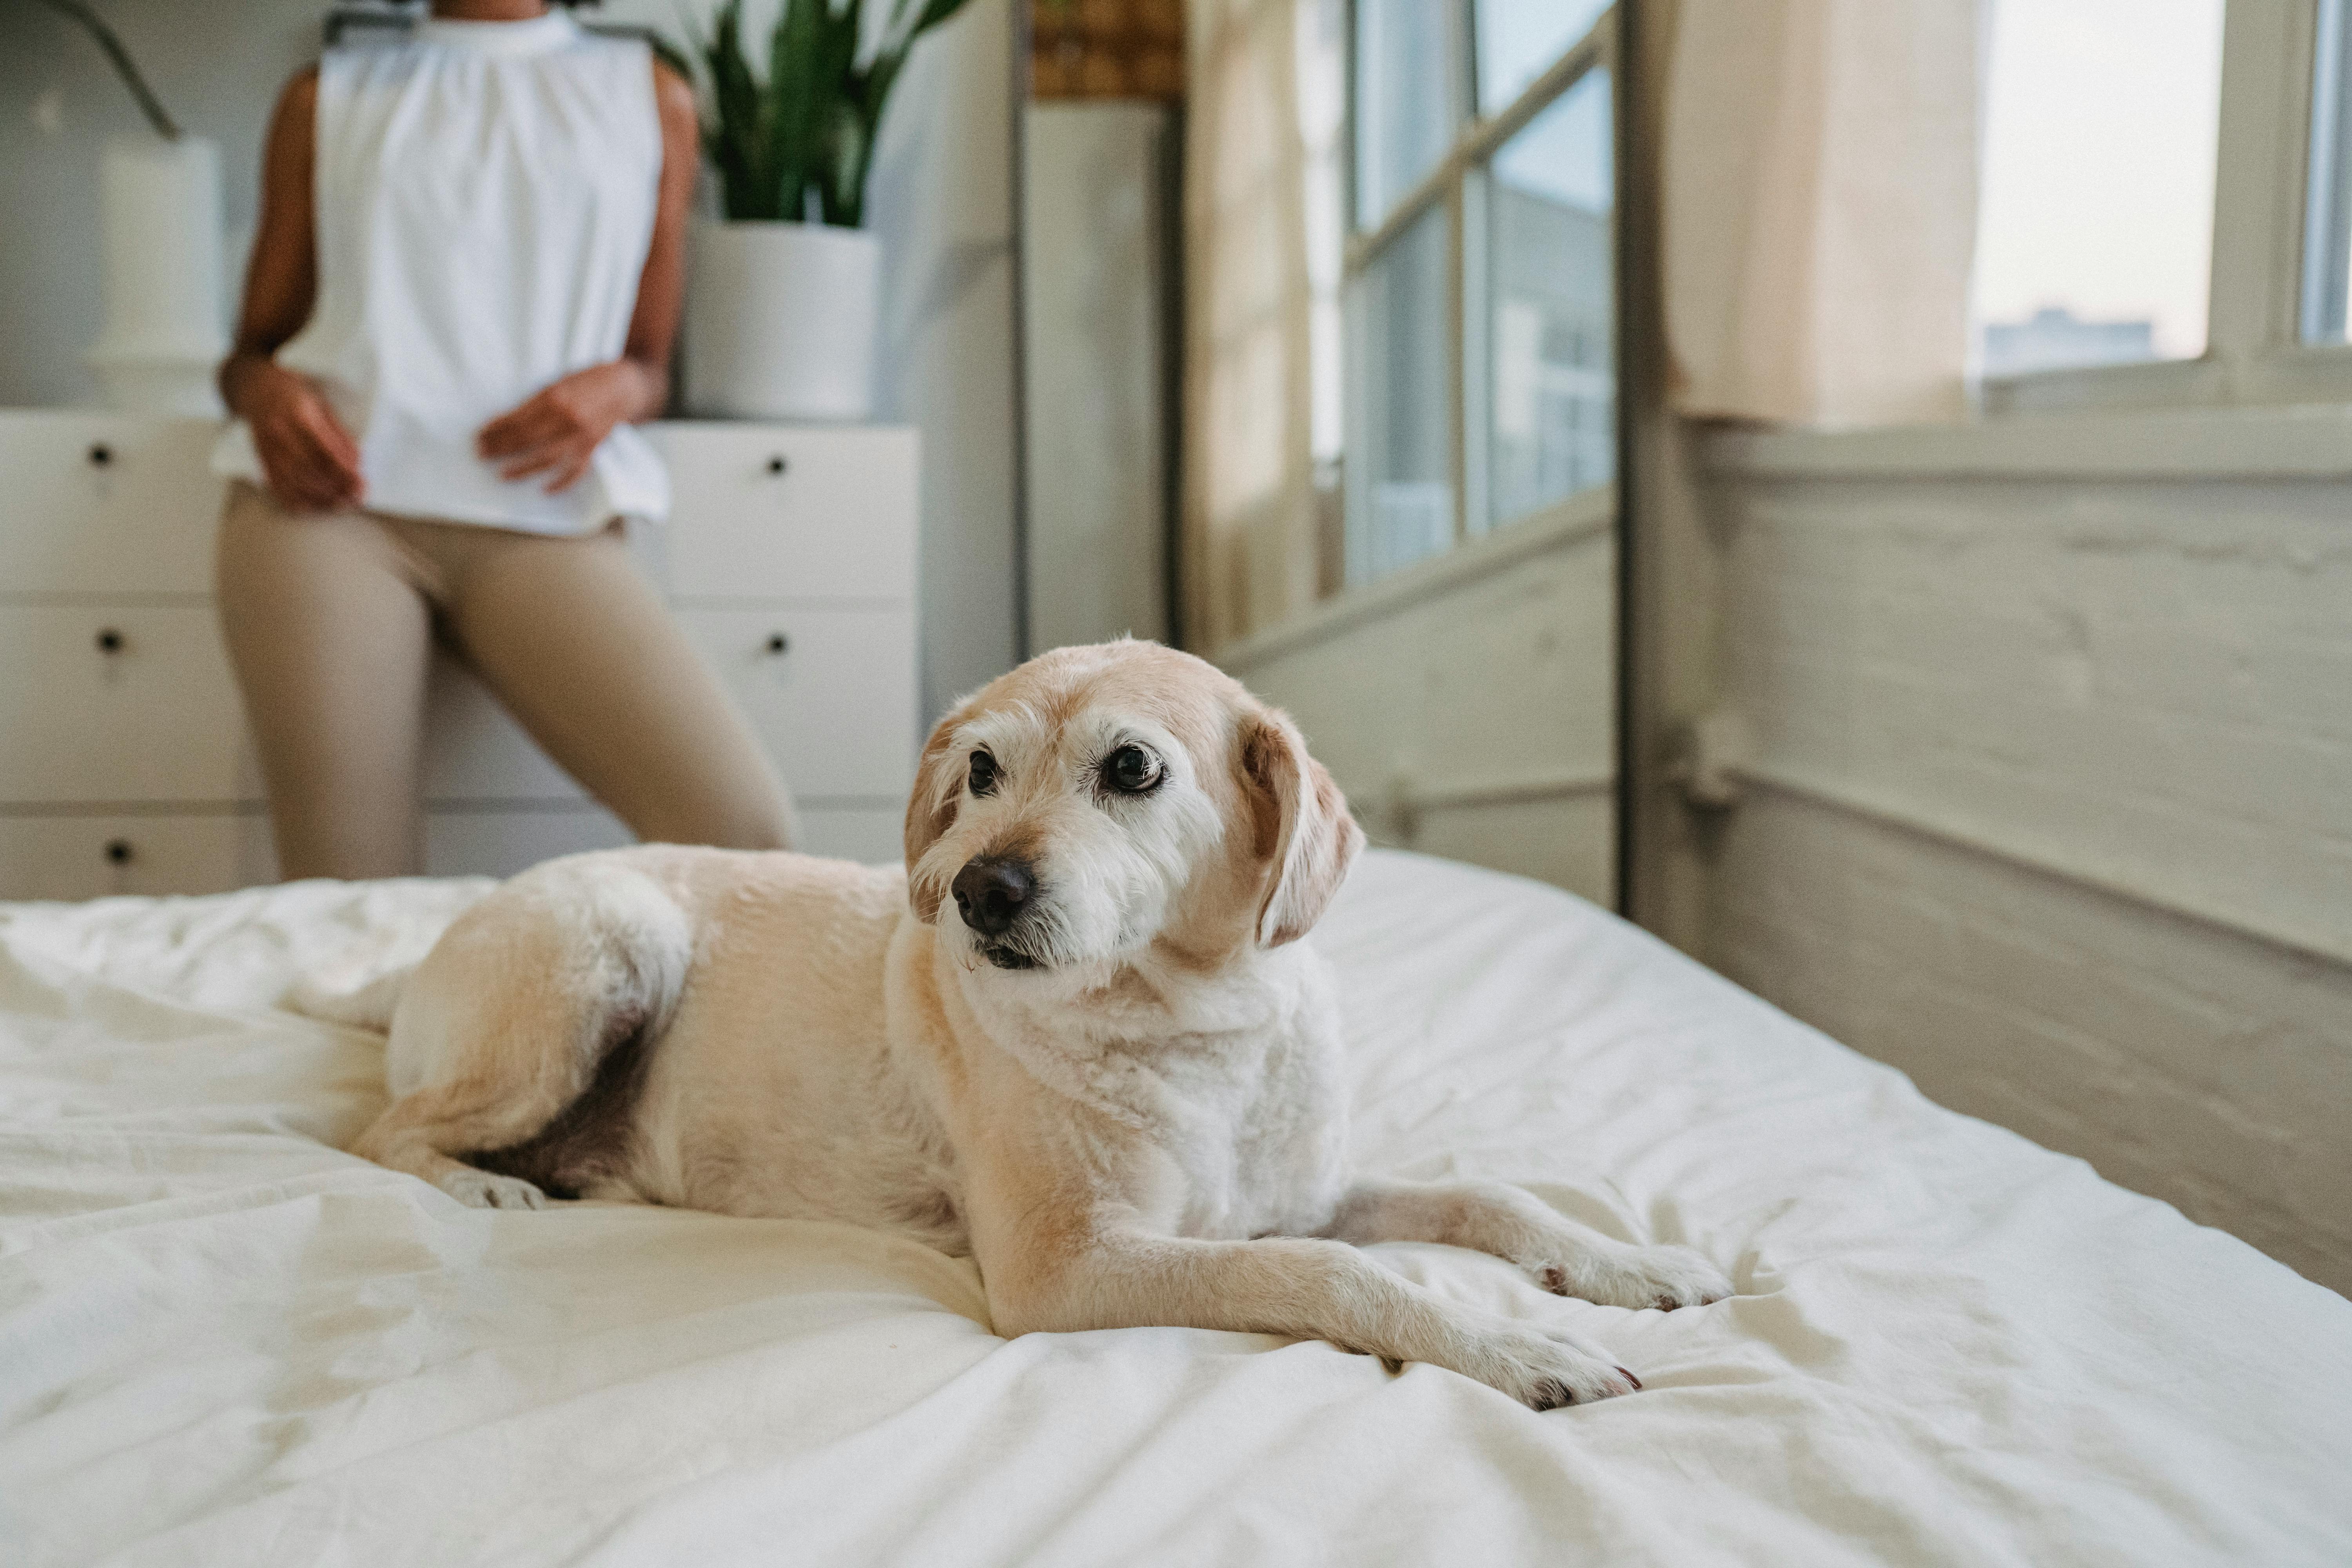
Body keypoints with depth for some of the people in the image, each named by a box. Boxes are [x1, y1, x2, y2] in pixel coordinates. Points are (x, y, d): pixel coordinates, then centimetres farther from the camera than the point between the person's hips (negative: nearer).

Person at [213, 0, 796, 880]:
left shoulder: (651, 96, 22)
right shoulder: (328, 98, 22)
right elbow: (254, 346, 23)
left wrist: (617, 387, -3)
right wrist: (265, 391, -2)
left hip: (539, 519, 0)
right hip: (331, 495, 0)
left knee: (744, 827, -22)